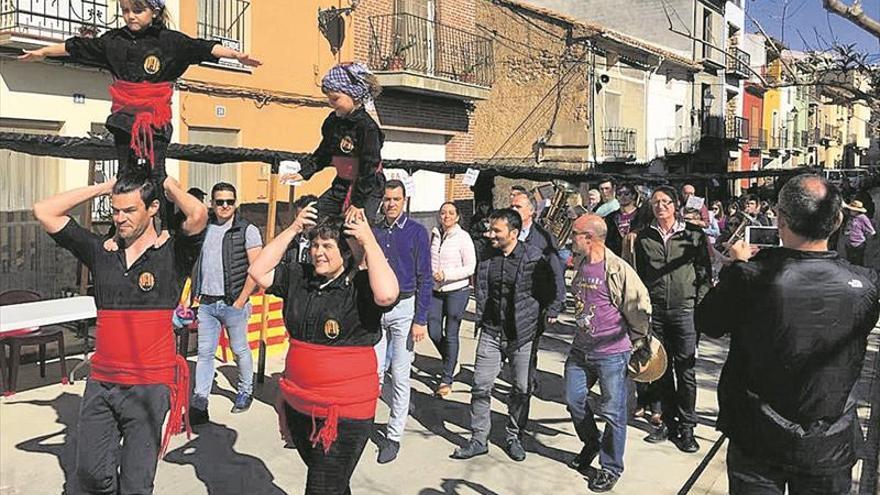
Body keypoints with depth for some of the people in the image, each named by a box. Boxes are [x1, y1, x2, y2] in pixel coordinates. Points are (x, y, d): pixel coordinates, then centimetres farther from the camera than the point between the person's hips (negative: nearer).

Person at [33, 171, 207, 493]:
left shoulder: (172, 255, -5)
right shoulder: (102, 253, 7)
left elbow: (198, 215, -25)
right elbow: (44, 212, 9)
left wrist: (169, 185, -5)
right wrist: (104, 187, 7)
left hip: (150, 388, -4)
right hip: (100, 384, 4)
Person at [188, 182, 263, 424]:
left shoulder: (247, 230, -4)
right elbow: (195, 263, 18)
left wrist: (241, 300, -11)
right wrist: (194, 294, 10)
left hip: (233, 302, -4)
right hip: (206, 303, 4)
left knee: (240, 350, 9)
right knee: (205, 353, 3)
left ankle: (245, 391, 29)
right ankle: (199, 406, 7)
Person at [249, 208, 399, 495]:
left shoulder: (360, 285, -14)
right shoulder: (299, 277, 5)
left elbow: (387, 294, -34)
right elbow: (259, 272, 4)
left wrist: (369, 240, -24)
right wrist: (293, 229, -1)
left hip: (345, 412, -7)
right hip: (298, 405, 7)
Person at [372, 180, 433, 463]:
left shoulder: (416, 232, -3)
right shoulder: (374, 232, 8)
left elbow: (425, 279, -6)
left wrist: (420, 320, -11)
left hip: (404, 307, -3)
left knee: (399, 375, 2)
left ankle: (394, 436, 13)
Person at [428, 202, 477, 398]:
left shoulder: (463, 237, -9)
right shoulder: (434, 234, 6)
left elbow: (471, 267, -10)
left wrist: (446, 274, -18)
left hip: (457, 290, -5)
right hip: (435, 290, 5)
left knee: (451, 334, 0)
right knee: (434, 332, 5)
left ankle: (447, 379, 12)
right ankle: (451, 363, 33)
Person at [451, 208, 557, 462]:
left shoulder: (534, 258, -11)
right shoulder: (486, 256, 3)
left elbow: (549, 293, -1)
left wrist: (532, 318, 2)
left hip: (523, 336, -3)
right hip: (491, 333, 3)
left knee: (522, 390, 9)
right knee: (481, 386, 2)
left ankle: (514, 437, 27)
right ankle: (479, 439, 16)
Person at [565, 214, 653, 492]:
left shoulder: (618, 269, -18)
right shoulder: (580, 266, 6)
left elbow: (641, 309, -12)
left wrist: (641, 347, -2)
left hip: (612, 353, -7)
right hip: (580, 350, 7)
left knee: (612, 412, 4)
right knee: (574, 401, 15)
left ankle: (611, 468, 21)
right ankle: (591, 445, 40)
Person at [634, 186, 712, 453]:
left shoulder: (693, 235, 0)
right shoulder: (644, 238, 6)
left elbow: (705, 274, 3)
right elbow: (640, 275, 11)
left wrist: (698, 305, -5)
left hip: (684, 311, -2)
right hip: (654, 311, 3)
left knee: (685, 370, 1)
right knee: (661, 369, 9)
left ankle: (687, 427, 12)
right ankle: (669, 422, 23)